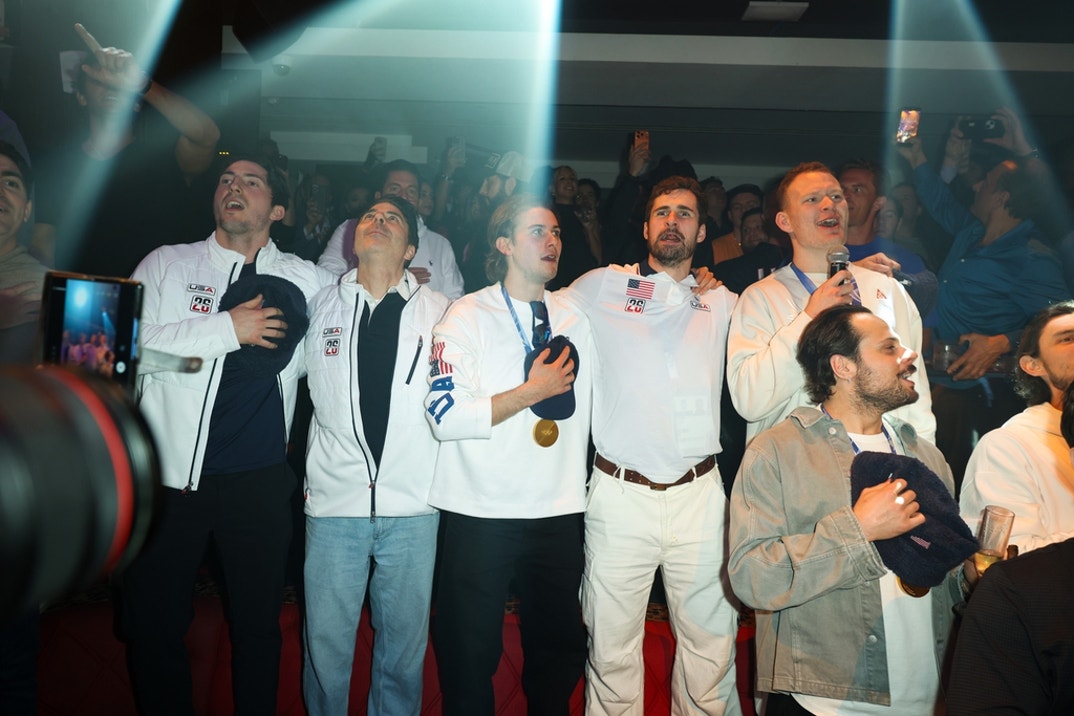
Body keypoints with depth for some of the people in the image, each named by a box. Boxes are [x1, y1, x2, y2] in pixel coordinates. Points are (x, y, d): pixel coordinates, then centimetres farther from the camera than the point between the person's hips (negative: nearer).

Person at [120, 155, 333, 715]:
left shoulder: (305, 280, 7)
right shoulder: (167, 264, 4)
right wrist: (228, 329, -14)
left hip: (259, 480, 1)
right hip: (169, 476, 0)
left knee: (259, 622, 13)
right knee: (155, 626, 11)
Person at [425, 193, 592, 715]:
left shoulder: (576, 316, 9)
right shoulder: (467, 316, -4)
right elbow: (445, 416, -16)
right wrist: (531, 391, -14)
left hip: (560, 511, 4)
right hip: (481, 513, -4)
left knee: (560, 651, 18)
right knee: (471, 654, 10)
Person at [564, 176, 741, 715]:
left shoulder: (722, 304, 13)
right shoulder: (603, 287, 7)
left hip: (699, 494, 2)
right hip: (619, 493, -2)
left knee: (712, 645, 10)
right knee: (612, 647, 8)